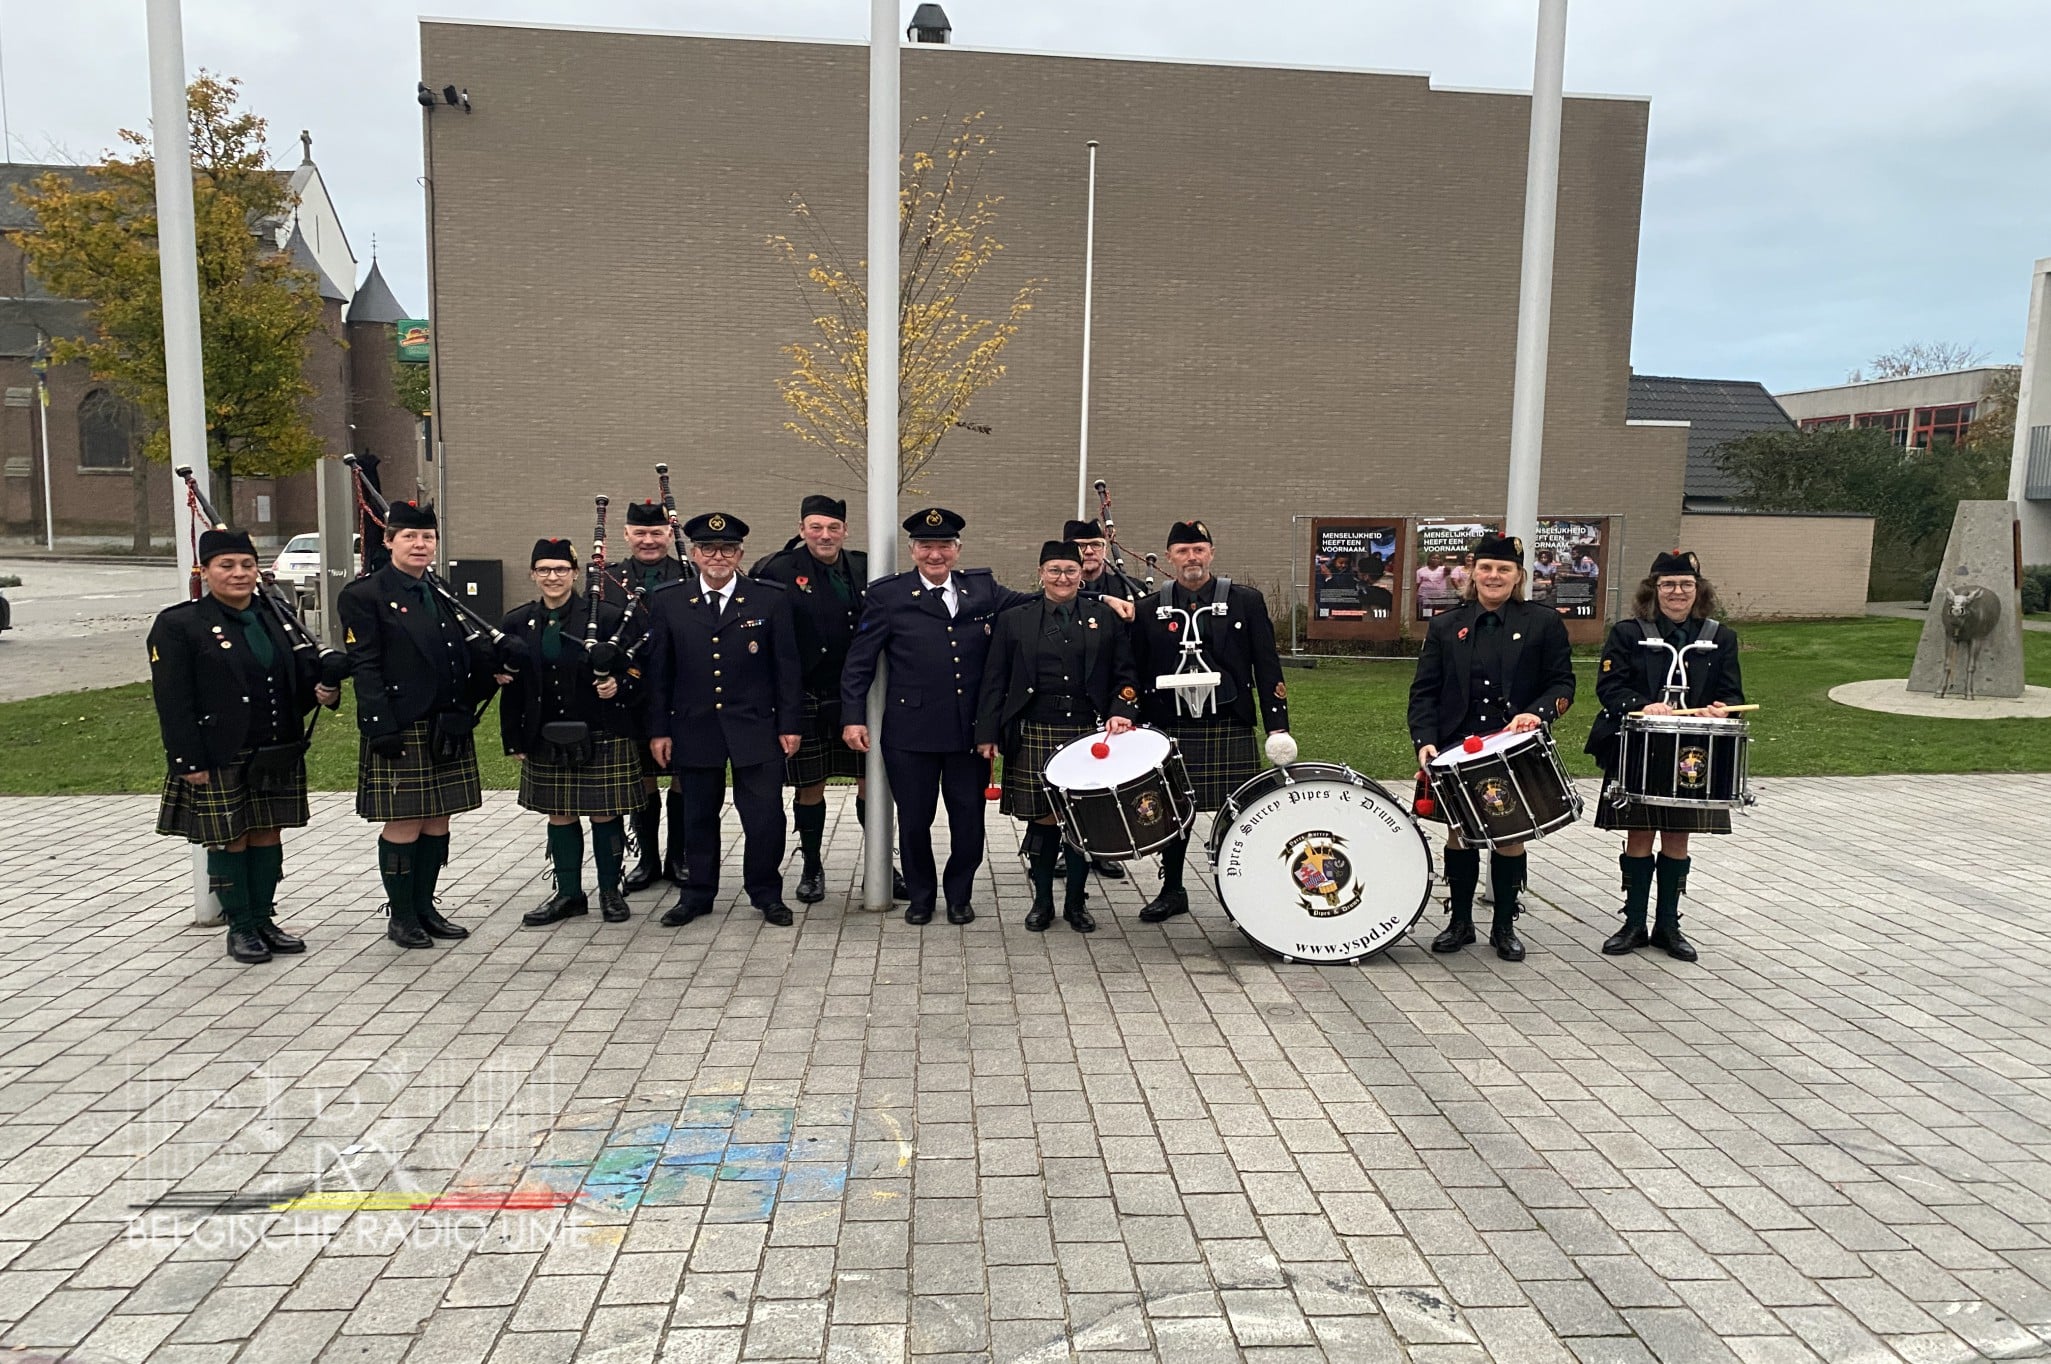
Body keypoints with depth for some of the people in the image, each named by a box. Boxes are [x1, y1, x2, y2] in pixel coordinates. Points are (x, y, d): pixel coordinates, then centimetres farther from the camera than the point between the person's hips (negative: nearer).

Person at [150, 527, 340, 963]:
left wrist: (321, 691, -9)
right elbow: (173, 701, -10)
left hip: (276, 757, 5)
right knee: (229, 841, 4)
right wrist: (189, 761, -15)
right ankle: (240, 928, 17)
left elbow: (301, 674, 15)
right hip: (219, 762, -5)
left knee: (268, 836, 11)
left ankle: (264, 919, 23)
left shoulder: (276, 618, 10)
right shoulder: (178, 625, -6)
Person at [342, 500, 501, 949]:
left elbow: (466, 656, 17)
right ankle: (401, 917, 13)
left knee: (437, 822, 11)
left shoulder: (445, 594, 15)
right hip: (400, 730, -6)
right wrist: (381, 728, -16)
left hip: (447, 729, 6)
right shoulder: (364, 596, -5)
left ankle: (424, 908, 23)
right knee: (403, 824, 0)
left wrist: (492, 671, -3)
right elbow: (364, 668, -10)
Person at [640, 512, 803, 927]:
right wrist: (658, 729, 1)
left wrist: (790, 724, -3)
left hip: (756, 729, -1)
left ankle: (766, 893, 18)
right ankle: (697, 894, 25)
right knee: (698, 817, 11)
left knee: (766, 815, 1)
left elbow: (788, 667, 1)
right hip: (693, 731, 1)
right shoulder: (667, 604, 4)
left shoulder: (771, 600, 1)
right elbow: (656, 672, 6)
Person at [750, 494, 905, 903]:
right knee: (810, 787, 8)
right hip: (808, 698, -2)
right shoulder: (779, 571, -6)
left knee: (872, 781, 7)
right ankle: (811, 868, 25)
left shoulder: (865, 569, 5)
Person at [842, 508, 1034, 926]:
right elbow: (859, 661, 0)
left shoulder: (984, 587, 5)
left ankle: (959, 895, 31)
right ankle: (920, 896, 30)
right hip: (911, 730, -2)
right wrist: (853, 717, -6)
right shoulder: (888, 594, -2)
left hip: (971, 731, 2)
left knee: (969, 819, 10)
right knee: (914, 820, 10)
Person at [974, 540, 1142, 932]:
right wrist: (987, 734, -1)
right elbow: (994, 682, 5)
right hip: (1035, 737, -1)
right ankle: (1042, 901, 19)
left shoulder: (1106, 618, 9)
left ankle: (1076, 903, 20)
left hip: (1089, 736, 1)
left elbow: (1125, 676, 9)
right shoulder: (1013, 620, 6)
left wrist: (1121, 712, -8)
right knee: (1041, 819, 3)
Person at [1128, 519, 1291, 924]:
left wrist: (1277, 724, -4)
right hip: (1171, 730, 2)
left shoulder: (1246, 601, 4)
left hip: (1230, 728, -1)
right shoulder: (1148, 610, 7)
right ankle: (1172, 891, 25)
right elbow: (1134, 672, 10)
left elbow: (1267, 666, 1)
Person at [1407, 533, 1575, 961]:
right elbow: (1424, 690, 3)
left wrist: (1537, 713, -18)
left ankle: (1505, 927, 21)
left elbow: (1562, 685, 1)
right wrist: (1425, 740, -10)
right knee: (1459, 834, 8)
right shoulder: (1446, 627, 6)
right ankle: (1460, 922, 22)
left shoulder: (1543, 624, 3)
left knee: (1509, 837, 6)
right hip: (1457, 751, 1)